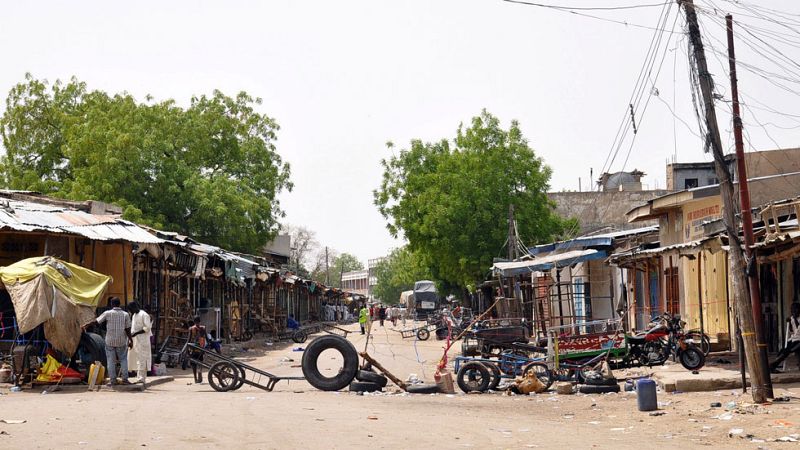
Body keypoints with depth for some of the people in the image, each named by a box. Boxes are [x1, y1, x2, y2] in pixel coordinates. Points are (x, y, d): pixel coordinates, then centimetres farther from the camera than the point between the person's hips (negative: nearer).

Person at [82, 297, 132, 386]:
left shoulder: (108, 313, -5)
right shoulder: (125, 314, -1)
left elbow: (96, 321, -3)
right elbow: (128, 329, -2)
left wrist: (85, 325, 9)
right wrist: (131, 340, 6)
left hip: (110, 341, -1)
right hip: (121, 341, 1)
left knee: (111, 361, 5)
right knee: (123, 360, 10)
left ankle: (113, 380, 3)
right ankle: (125, 379, 4)